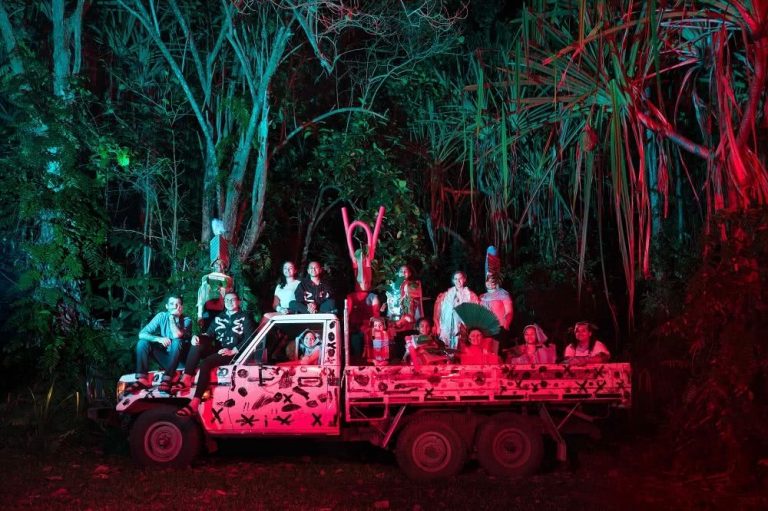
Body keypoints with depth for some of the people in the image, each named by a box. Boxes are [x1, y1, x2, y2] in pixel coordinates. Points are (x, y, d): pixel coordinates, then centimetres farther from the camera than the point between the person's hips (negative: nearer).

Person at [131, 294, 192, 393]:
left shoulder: (186, 320, -9)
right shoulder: (161, 316, -2)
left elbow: (177, 335, -30)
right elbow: (142, 334, -11)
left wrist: (172, 317, -17)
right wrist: (158, 339, -28)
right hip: (165, 359, 3)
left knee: (177, 342, -32)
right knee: (143, 342, -15)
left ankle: (166, 380, -38)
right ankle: (142, 379, -25)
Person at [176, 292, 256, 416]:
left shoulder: (245, 317, 8)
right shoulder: (218, 318, 23)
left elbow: (250, 337, -5)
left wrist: (233, 351, -17)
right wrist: (197, 337, -8)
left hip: (233, 353, -5)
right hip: (217, 351, 5)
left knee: (206, 363, -31)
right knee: (197, 344, -23)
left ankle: (194, 403, -40)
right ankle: (186, 379, -34)